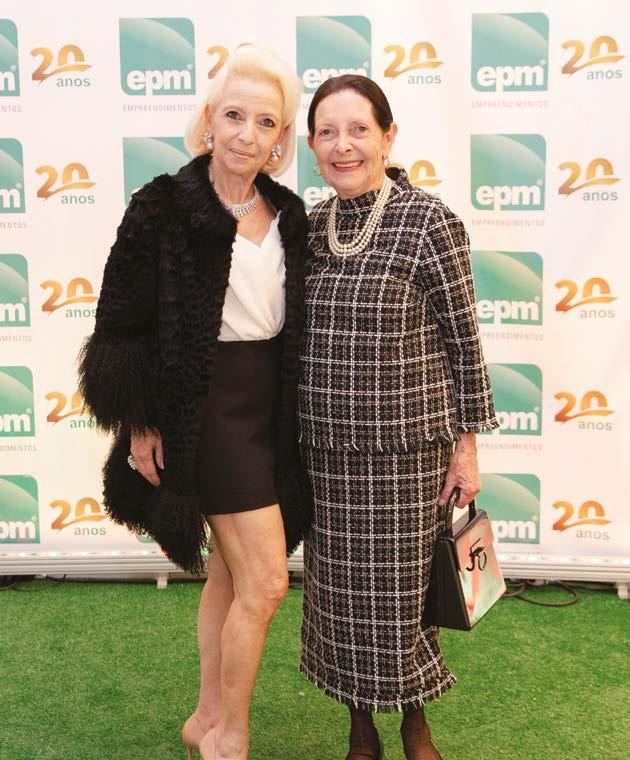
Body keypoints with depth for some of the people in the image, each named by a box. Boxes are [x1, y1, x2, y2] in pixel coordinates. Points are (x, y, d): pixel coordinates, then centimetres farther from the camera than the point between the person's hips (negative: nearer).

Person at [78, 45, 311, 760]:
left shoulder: (287, 215, 7)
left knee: (229, 570, 16)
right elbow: (125, 323, -9)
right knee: (265, 581, -6)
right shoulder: (164, 207, -10)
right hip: (204, 407, -6)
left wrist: (294, 417, 14)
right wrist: (140, 425, -10)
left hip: (271, 407, 6)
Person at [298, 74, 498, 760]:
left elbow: (463, 339, -6)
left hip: (406, 447, -4)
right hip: (325, 448, 4)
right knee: (338, 592, 12)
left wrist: (467, 444, -5)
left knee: (401, 591, 7)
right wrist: (293, 437, 14)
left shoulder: (429, 222, -10)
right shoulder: (309, 226, 5)